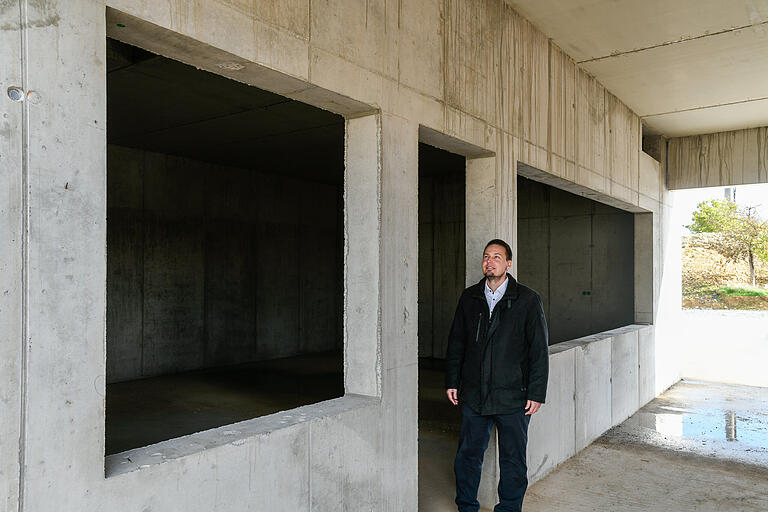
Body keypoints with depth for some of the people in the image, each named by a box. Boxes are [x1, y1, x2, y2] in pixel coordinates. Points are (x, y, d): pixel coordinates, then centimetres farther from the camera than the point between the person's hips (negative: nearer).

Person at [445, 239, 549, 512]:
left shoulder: (528, 300, -4)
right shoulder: (469, 297, 6)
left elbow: (540, 350, -3)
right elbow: (456, 343, 11)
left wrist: (536, 393, -6)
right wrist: (452, 382, 8)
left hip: (513, 397, -2)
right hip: (473, 394, 3)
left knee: (513, 459, 9)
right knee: (468, 454, 12)